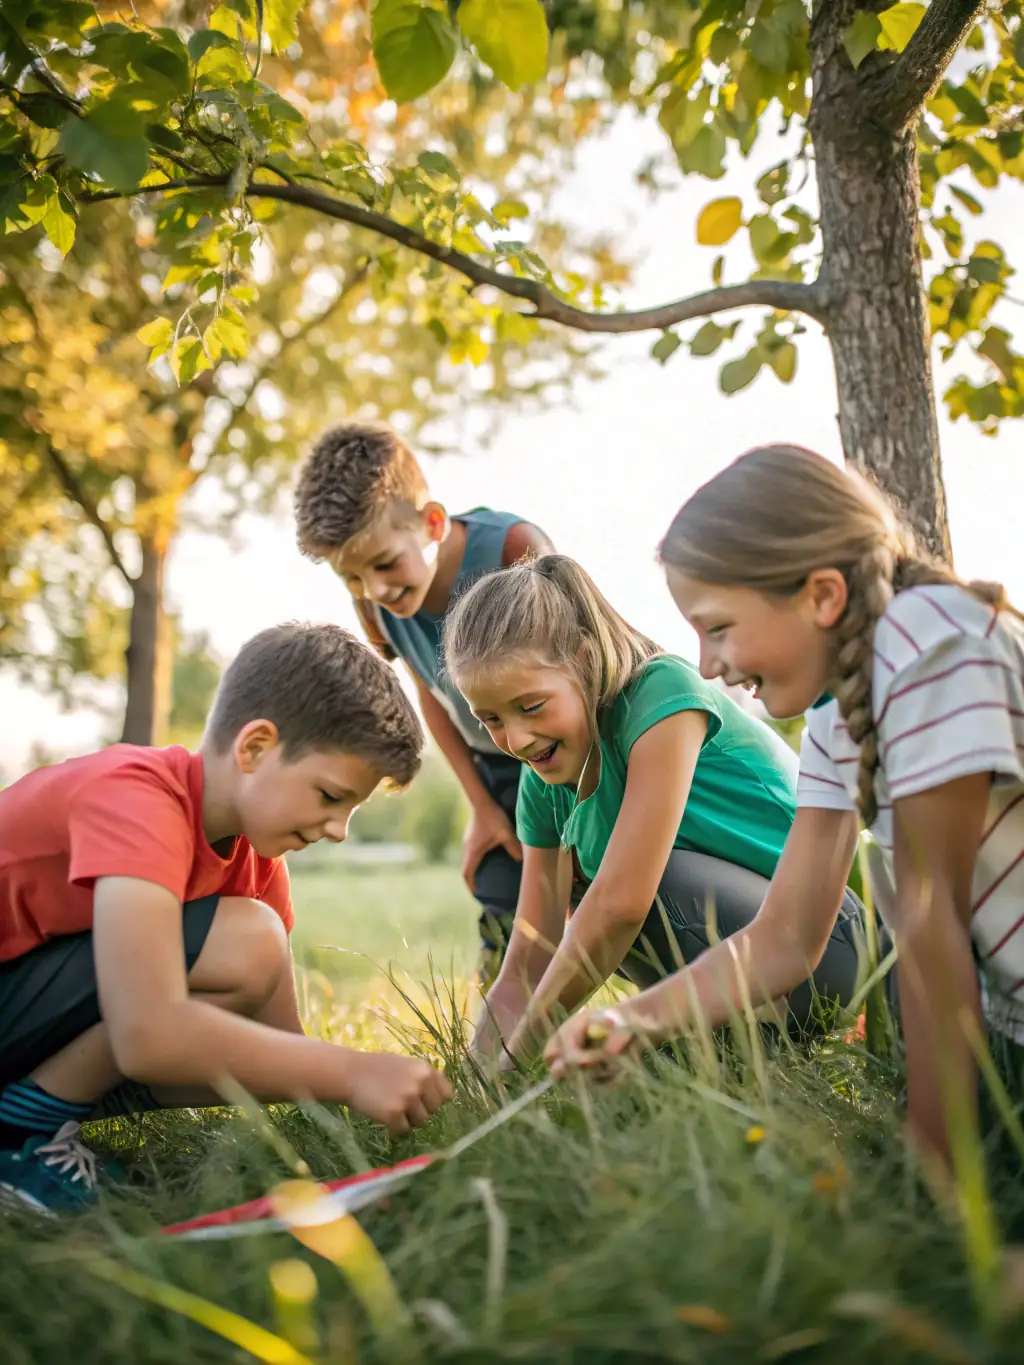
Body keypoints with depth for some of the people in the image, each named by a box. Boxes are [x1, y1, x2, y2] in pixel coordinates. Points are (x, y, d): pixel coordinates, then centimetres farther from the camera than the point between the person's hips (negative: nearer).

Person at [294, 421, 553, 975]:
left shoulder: (514, 549, -32)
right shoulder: (374, 600, -15)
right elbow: (431, 690, 2)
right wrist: (482, 808, 2)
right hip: (498, 767, 5)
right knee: (503, 907, 0)